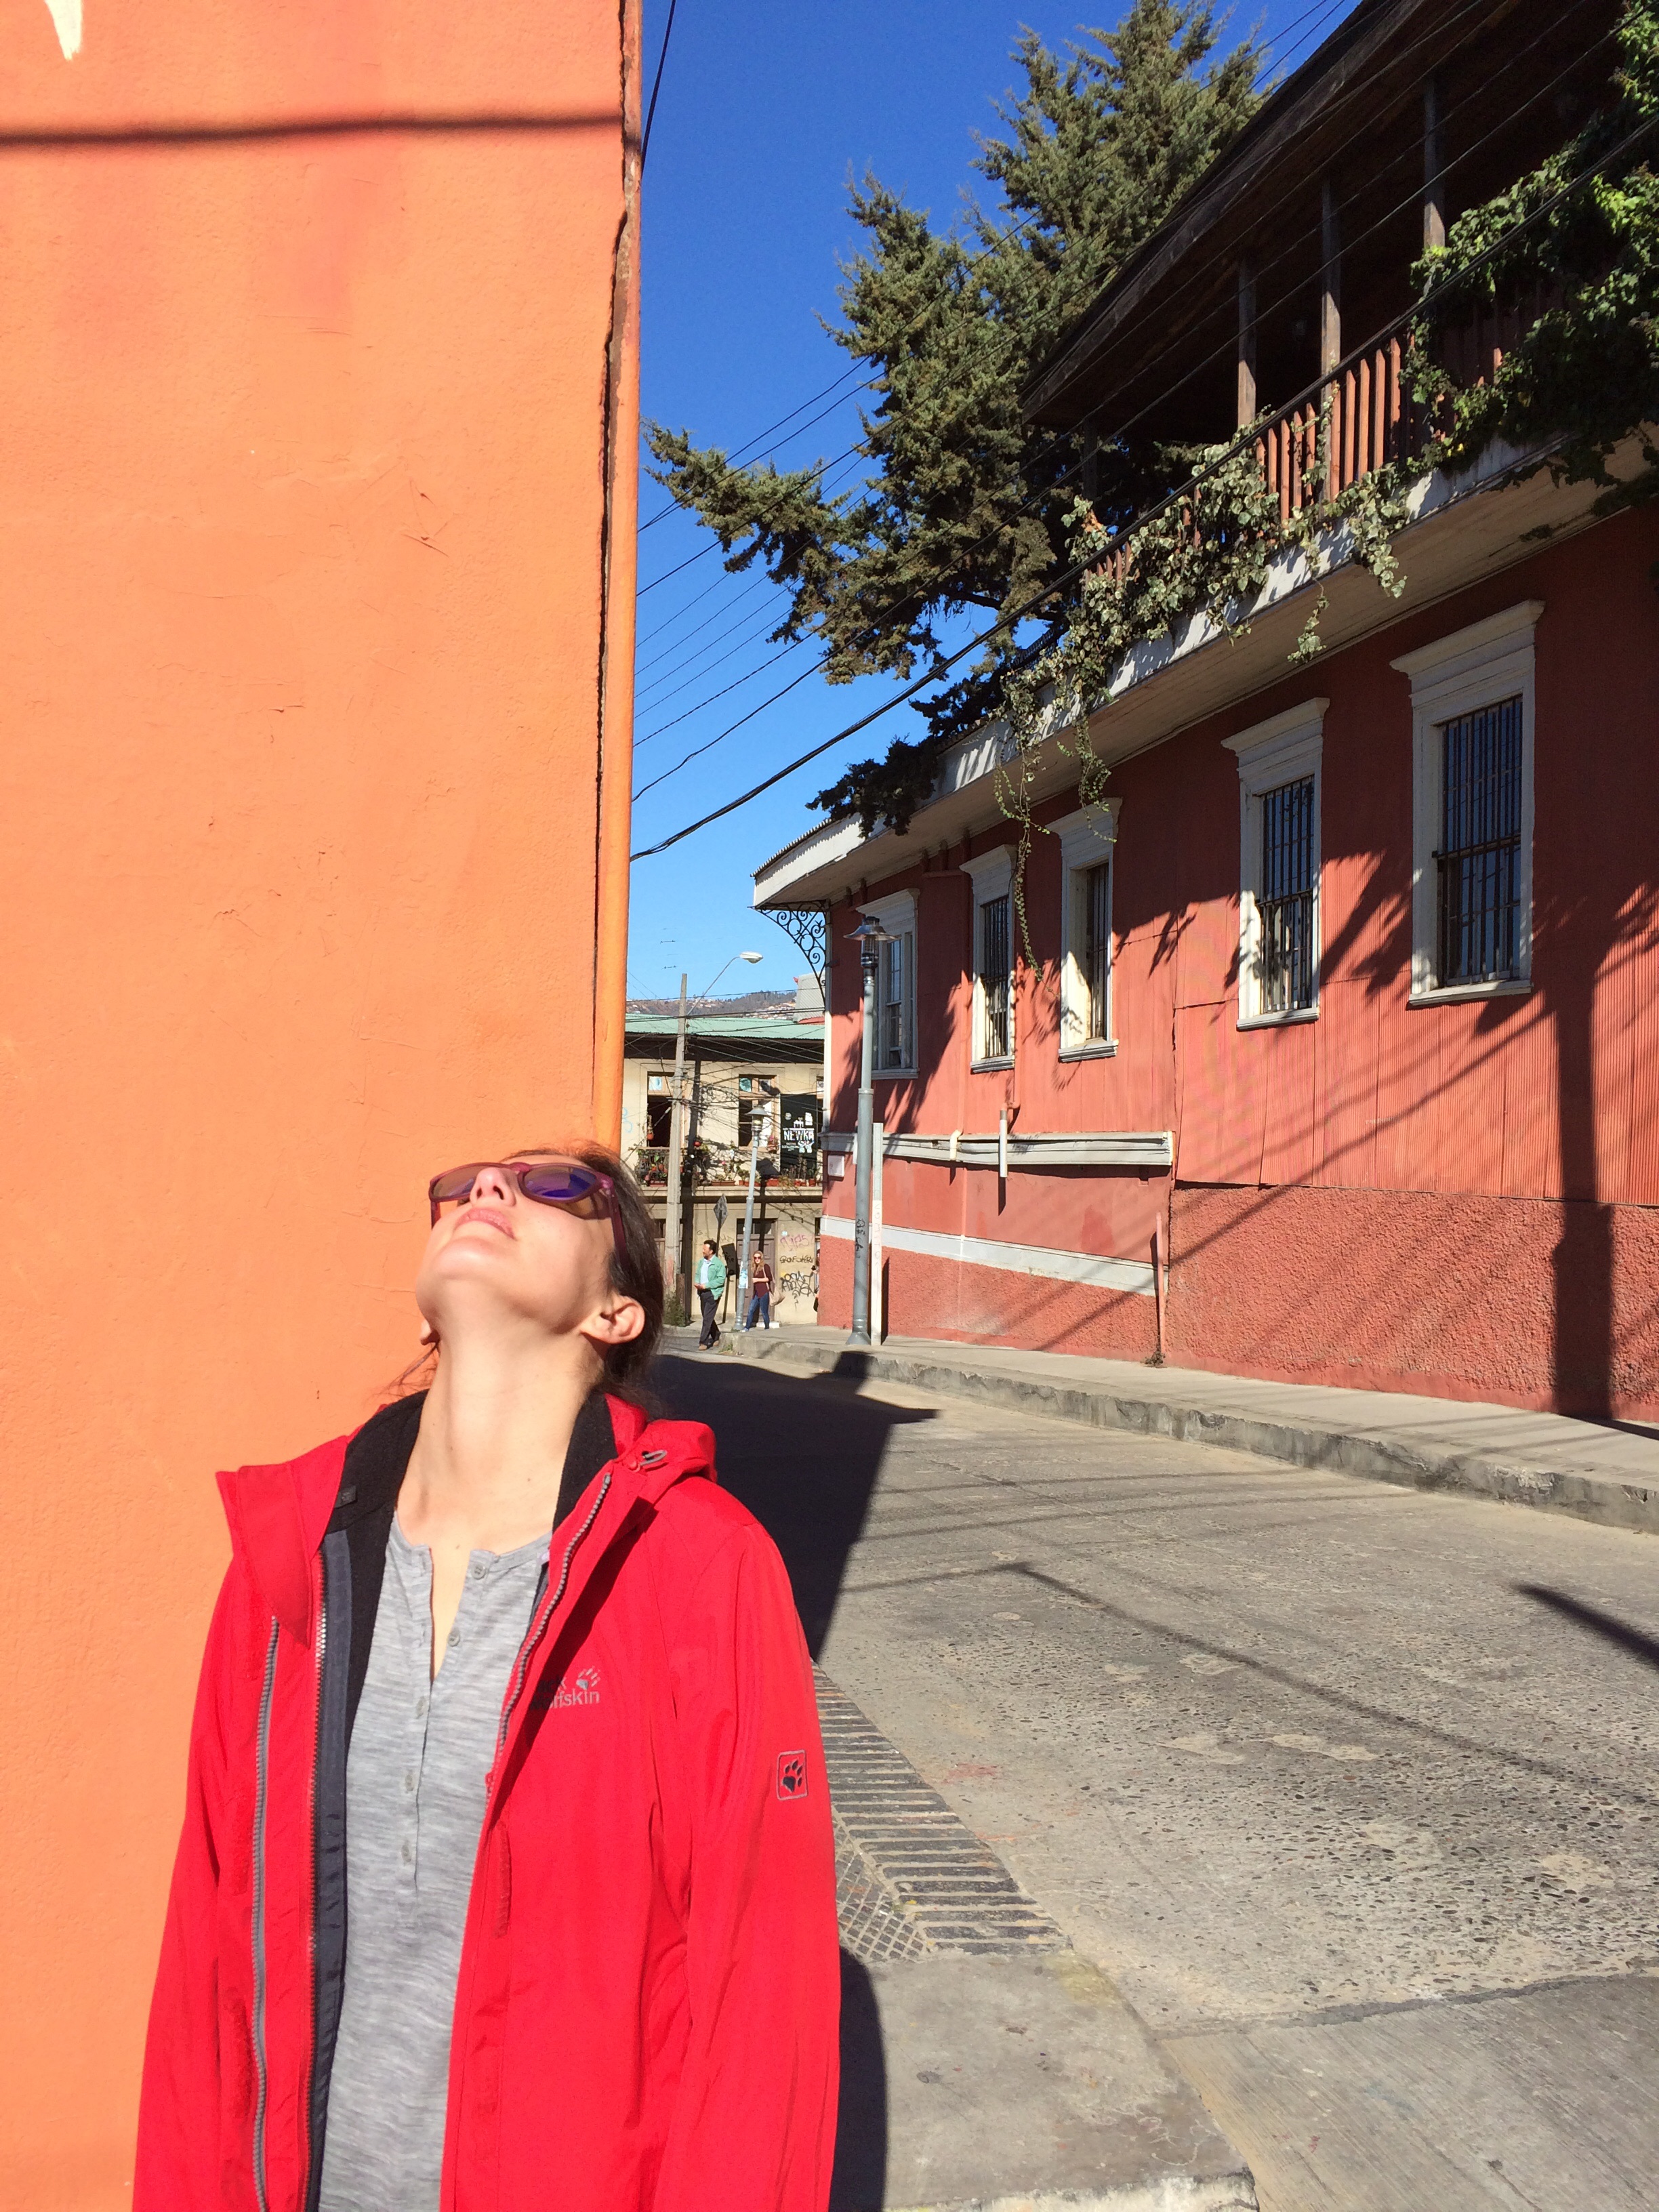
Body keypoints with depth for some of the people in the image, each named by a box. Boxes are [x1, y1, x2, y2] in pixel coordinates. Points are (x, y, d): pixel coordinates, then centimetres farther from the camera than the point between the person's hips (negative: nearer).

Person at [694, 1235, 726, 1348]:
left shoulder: (719, 1264, -11)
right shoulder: (701, 1262, 12)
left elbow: (721, 1280, -16)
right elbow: (697, 1274, 22)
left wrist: (706, 1285, -19)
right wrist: (697, 1283, 1)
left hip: (713, 1293, -7)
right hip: (703, 1293, 7)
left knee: (707, 1318, -10)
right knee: (707, 1318, 15)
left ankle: (703, 1342, -9)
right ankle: (716, 1337, 32)